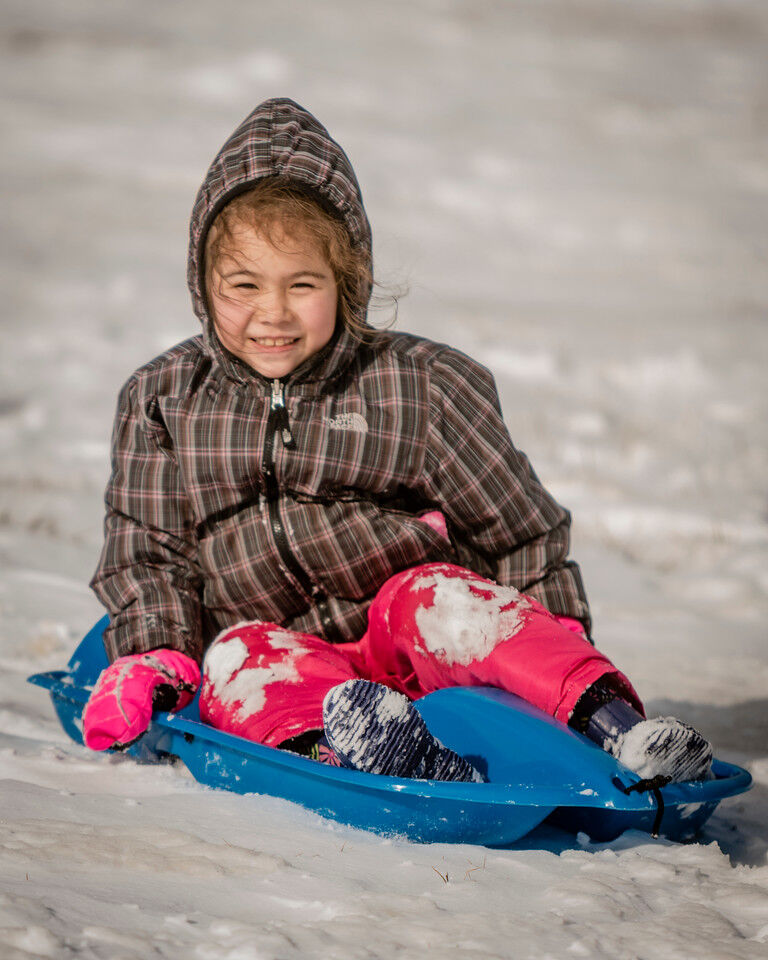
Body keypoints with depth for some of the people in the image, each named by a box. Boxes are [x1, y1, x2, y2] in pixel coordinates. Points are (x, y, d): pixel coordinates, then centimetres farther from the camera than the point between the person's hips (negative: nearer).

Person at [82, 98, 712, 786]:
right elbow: (148, 555, 11)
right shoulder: (162, 402, 8)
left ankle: (617, 727, -51)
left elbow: (524, 530, 7)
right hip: (294, 670, 1)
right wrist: (157, 659, -7)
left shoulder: (418, 387, 2)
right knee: (239, 654, -32)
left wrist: (553, 644, -4)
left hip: (414, 652, -1)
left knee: (431, 593, -33)